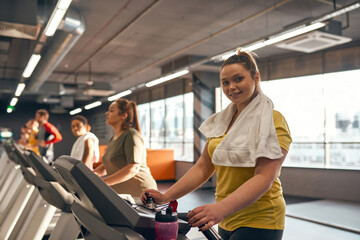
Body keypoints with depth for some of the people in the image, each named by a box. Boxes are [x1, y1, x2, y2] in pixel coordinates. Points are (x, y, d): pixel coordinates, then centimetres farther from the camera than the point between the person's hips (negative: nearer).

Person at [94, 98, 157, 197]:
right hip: (120, 193, 8)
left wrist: (104, 182, -27)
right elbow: (106, 164, 19)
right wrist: (94, 173, -3)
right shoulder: (114, 138, 15)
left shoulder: (131, 135, -13)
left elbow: (133, 168, -24)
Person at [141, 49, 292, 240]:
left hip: (258, 223, -6)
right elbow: (203, 168, 9)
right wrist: (166, 197, -1)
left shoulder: (274, 121, -9)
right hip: (227, 221, 6)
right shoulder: (221, 122, 10)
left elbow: (265, 177, -20)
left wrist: (221, 208, -33)